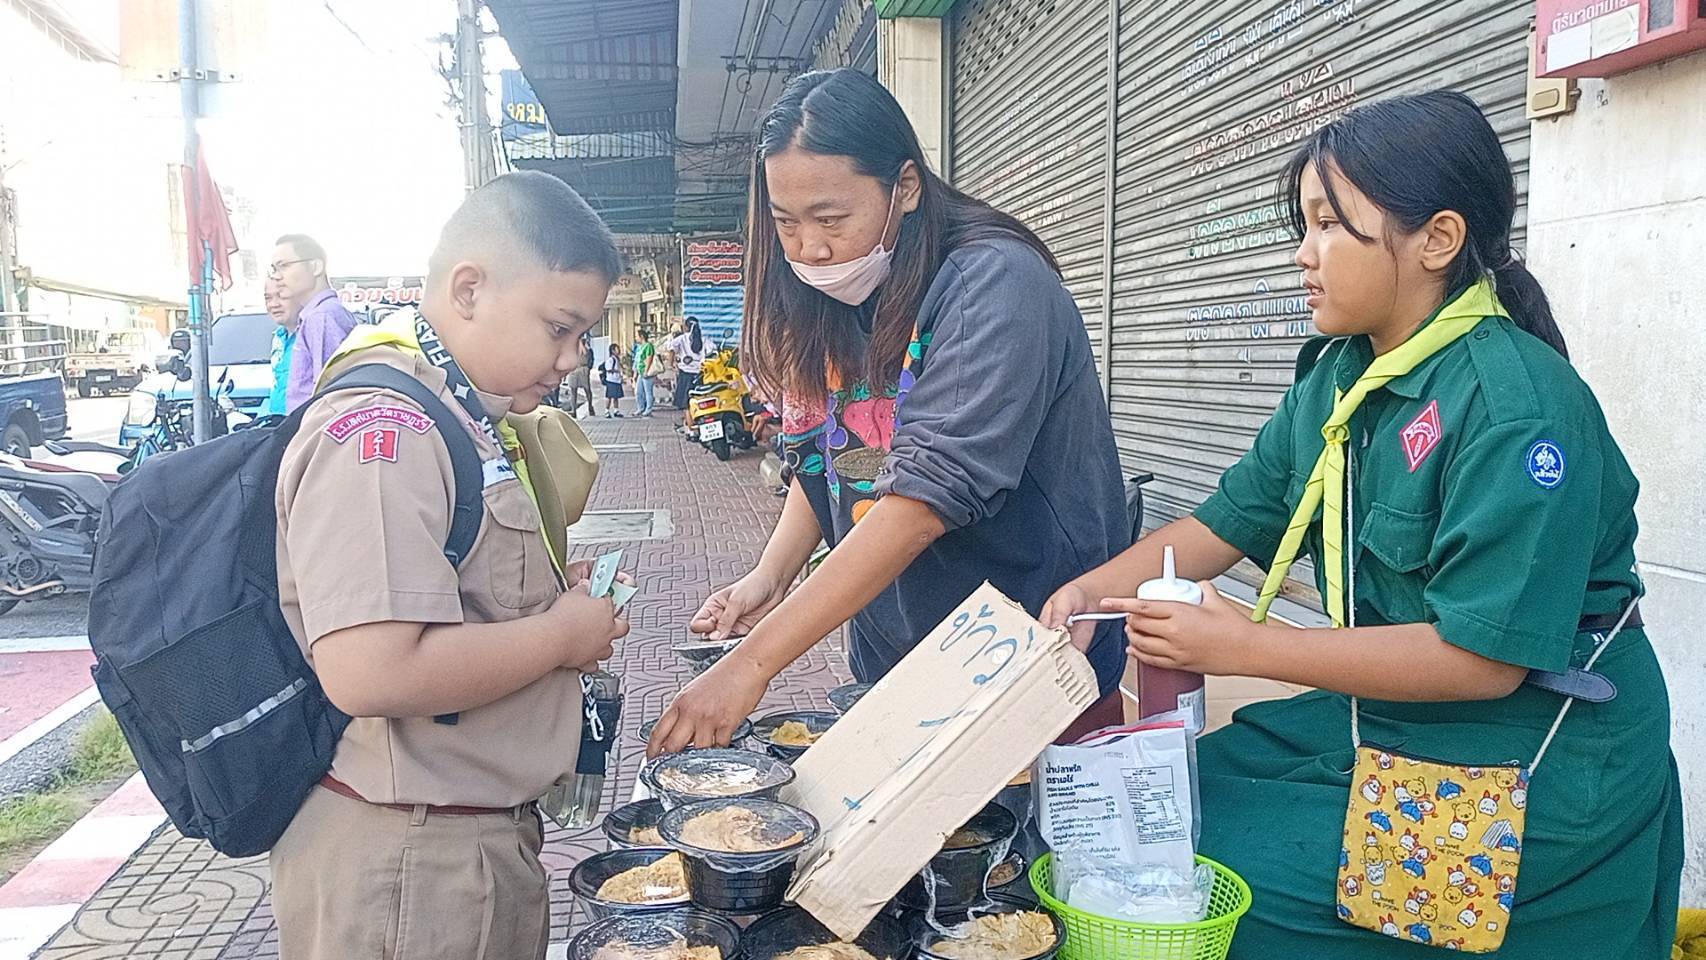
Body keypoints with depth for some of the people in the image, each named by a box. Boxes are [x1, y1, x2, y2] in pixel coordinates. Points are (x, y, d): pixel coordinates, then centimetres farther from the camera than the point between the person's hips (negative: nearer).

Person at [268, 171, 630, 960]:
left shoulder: (464, 414, 9)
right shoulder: (381, 428, -22)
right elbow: (370, 672, -32)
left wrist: (553, 596, 2)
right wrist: (562, 633, -20)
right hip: (409, 860, -9)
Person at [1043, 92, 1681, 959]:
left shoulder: (1516, 406, -22)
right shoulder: (1335, 378, 3)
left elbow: (1481, 657, -25)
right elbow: (1227, 523, 8)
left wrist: (1244, 648, -23)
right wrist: (1098, 587, -8)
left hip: (1528, 782, -7)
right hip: (1389, 721, 8)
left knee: (1205, 867, -12)